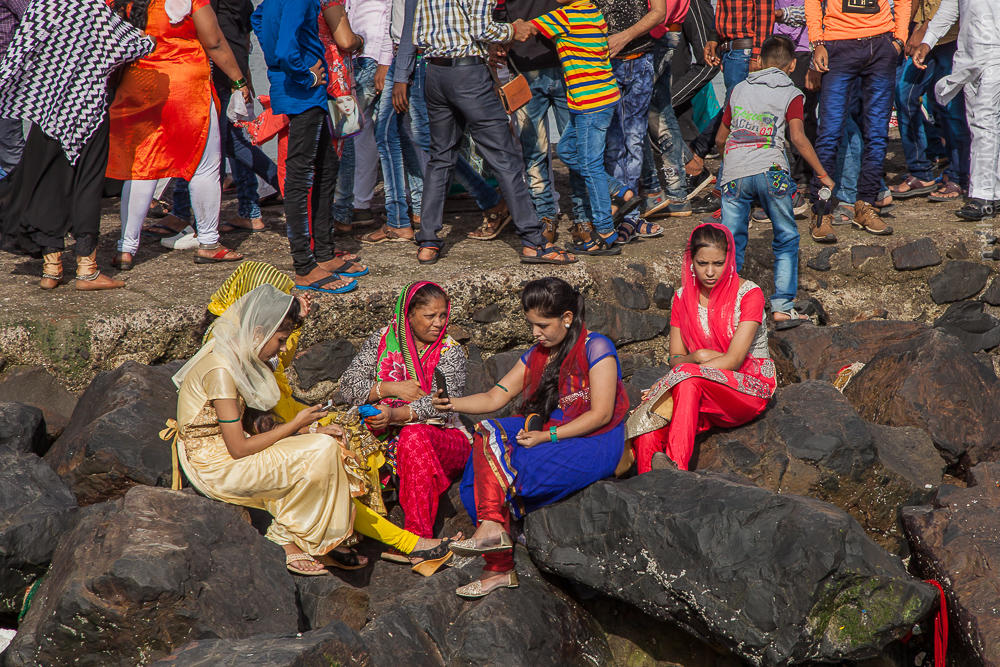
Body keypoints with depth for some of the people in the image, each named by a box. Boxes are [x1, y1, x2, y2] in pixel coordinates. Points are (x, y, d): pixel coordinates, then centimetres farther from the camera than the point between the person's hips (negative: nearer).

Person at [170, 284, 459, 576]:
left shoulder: (238, 359, 7)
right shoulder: (220, 370, -23)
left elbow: (250, 424, 8)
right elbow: (239, 448, -23)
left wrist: (307, 431, -4)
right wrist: (296, 425, -13)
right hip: (214, 467, -9)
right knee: (322, 452, -18)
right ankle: (286, 541, -5)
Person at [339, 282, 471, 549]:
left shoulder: (450, 351, 0)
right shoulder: (382, 341, 7)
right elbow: (349, 386, 2)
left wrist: (396, 414, -31)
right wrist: (392, 389, -12)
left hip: (444, 439, -3)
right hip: (388, 437, 3)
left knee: (414, 436, -36)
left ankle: (418, 537, -41)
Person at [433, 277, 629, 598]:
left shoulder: (596, 348, -8)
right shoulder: (536, 355, 14)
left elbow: (601, 414, -14)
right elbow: (495, 397, 9)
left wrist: (546, 436, -20)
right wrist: (453, 403, -11)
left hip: (596, 444, -8)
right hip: (551, 433, 8)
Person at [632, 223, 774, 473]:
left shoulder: (748, 294, -7)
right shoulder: (683, 297, 8)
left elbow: (734, 359, -15)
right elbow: (675, 359, 7)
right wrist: (697, 356, -17)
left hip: (748, 387, -4)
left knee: (688, 378, -38)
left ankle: (676, 467, -47)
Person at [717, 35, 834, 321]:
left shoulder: (739, 90, 21)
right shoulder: (791, 94, 8)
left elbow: (720, 138, 25)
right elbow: (798, 138, -6)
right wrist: (822, 174, 1)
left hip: (734, 171, 3)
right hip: (770, 169, -3)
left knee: (731, 243, 6)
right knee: (787, 239, 9)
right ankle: (782, 305, 3)